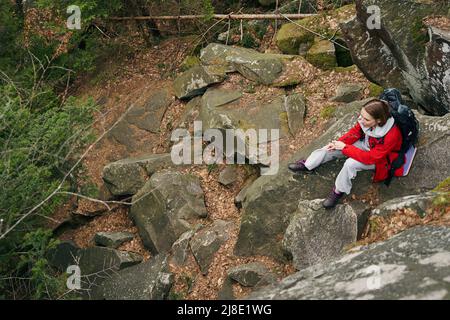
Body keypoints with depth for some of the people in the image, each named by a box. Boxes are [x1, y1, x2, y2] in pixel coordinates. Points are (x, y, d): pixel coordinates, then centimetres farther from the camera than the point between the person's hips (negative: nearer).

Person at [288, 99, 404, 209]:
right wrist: (339, 142, -20)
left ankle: (339, 191, -6)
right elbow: (355, 132, -5)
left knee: (351, 164, -29)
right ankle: (307, 165, 15)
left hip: (378, 158, -6)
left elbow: (370, 158, -34)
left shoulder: (391, 135, -41)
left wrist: (345, 148, -29)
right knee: (332, 147, -4)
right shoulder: (365, 117, -26)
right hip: (366, 144, 6)